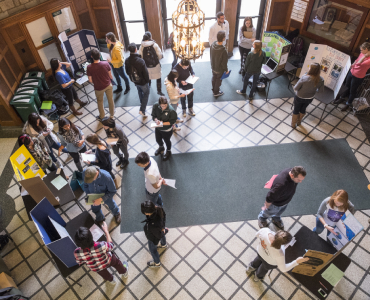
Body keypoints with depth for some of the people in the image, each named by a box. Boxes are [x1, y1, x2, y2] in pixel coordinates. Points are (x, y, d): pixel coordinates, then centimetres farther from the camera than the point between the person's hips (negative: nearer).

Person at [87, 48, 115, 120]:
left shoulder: (89, 67, -25)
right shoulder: (106, 64, -22)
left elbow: (90, 80, -15)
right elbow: (110, 75, -10)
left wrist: (95, 82, 8)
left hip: (99, 88, -1)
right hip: (108, 85, 1)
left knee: (100, 101, 24)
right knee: (110, 100, 23)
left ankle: (102, 116, 41)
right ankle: (112, 114, 44)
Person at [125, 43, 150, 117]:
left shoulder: (127, 61, -14)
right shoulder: (140, 61, -32)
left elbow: (127, 72, 0)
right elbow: (145, 72, -24)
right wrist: (147, 80, -5)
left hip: (134, 81, 6)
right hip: (142, 81, -6)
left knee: (140, 92, 32)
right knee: (146, 93, 16)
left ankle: (142, 103, 56)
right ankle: (142, 110, 10)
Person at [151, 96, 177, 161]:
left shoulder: (171, 110, -34)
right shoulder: (156, 106, -23)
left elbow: (172, 121, -22)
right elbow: (153, 115, -9)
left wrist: (163, 123, -32)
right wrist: (156, 120, -30)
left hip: (167, 130, -4)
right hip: (158, 128, 4)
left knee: (167, 141, 25)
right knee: (158, 140, 30)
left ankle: (168, 151, 58)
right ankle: (161, 148, 67)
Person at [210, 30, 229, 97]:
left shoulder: (213, 45, -17)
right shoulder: (223, 50, -37)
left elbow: (211, 56, 0)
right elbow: (224, 63, -24)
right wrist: (226, 70, -6)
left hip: (213, 67, 6)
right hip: (220, 69, -6)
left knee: (214, 78, 28)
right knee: (218, 80, 19)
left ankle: (214, 89, 51)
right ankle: (216, 92, 41)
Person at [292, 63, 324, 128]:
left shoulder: (304, 78, -36)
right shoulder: (321, 80, -23)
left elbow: (296, 88, -24)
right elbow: (319, 88, -3)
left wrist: (294, 88, -1)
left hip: (299, 97, -4)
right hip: (309, 98, 4)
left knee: (296, 110, 22)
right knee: (303, 109, 30)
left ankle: (293, 124, 43)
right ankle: (299, 122, 54)